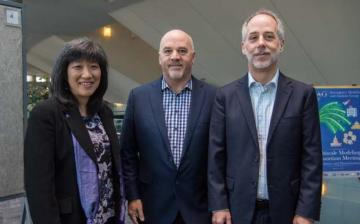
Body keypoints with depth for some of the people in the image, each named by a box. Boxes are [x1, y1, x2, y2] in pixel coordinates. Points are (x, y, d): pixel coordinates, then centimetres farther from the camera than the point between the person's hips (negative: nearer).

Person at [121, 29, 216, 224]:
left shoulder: (212, 97, -6)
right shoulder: (138, 96, -3)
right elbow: (128, 153, 2)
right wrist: (132, 196, -1)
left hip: (199, 206, 0)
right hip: (153, 207, 1)